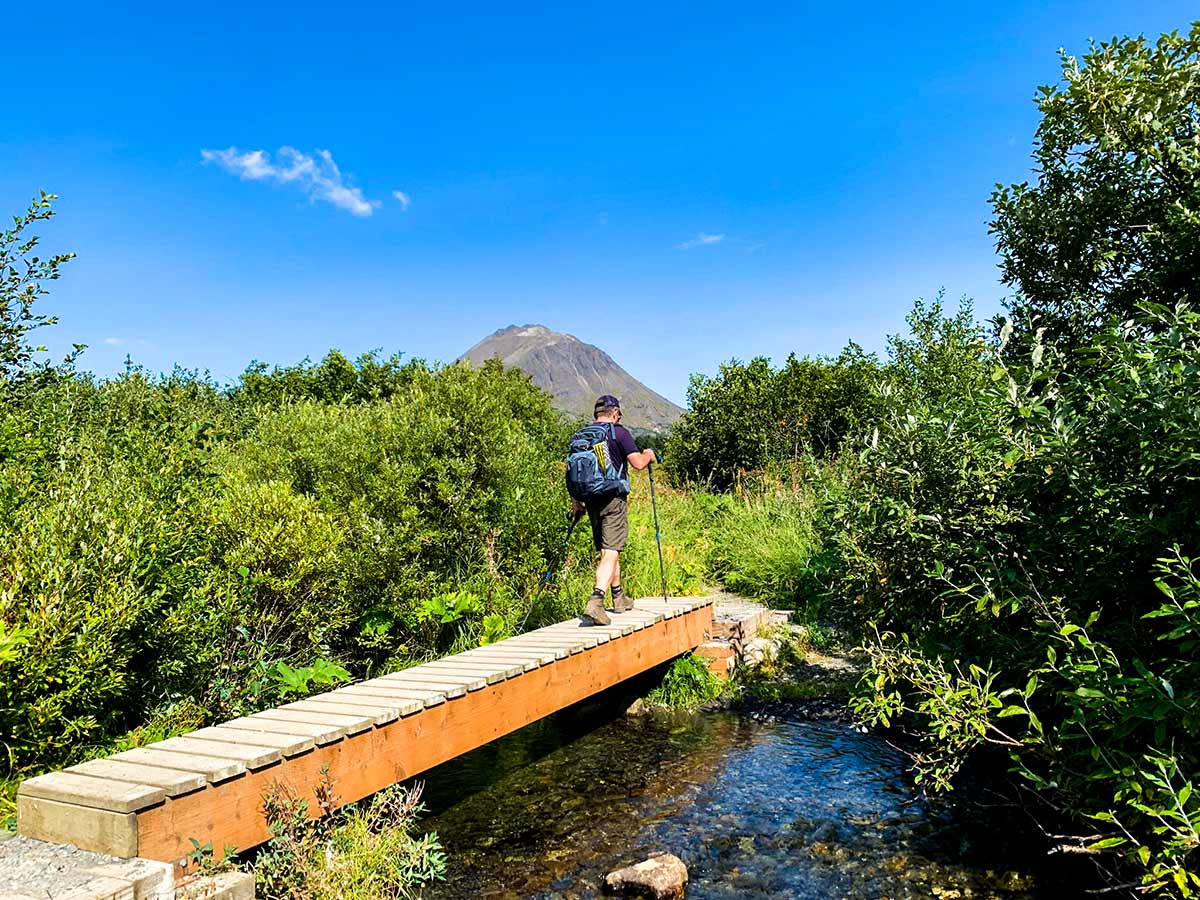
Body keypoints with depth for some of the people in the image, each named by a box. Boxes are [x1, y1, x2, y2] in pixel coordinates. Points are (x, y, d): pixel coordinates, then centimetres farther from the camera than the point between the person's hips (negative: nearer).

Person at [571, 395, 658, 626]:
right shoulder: (619, 432, -6)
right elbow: (638, 463, -11)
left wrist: (576, 502, 15)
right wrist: (649, 455, 11)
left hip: (591, 500, 6)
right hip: (614, 498, -6)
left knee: (605, 551, 18)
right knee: (611, 552, -8)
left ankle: (619, 599, 32)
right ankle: (595, 602, -23)